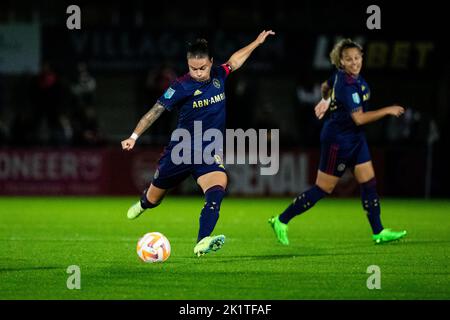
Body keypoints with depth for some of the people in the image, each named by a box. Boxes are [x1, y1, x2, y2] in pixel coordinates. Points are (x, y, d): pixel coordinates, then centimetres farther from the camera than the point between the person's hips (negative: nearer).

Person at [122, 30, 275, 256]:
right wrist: (134, 136, -23)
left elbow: (235, 60, 21)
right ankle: (144, 203, 52)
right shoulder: (182, 86, -15)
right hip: (181, 150, -3)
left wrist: (257, 42, 29)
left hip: (209, 153, 3)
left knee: (217, 191, -26)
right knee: (153, 199, 14)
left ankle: (202, 242, -37)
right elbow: (156, 111, -15)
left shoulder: (218, 76, 0)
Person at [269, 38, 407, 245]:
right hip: (338, 140, -9)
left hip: (354, 138, 9)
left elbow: (326, 86, 21)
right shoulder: (346, 85, -27)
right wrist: (387, 111, -23)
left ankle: (378, 232, 8)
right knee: (323, 189, -1)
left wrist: (326, 101, 36)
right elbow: (359, 118, -29)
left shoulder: (342, 75, 1)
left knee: (369, 182, 4)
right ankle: (281, 222, 10)